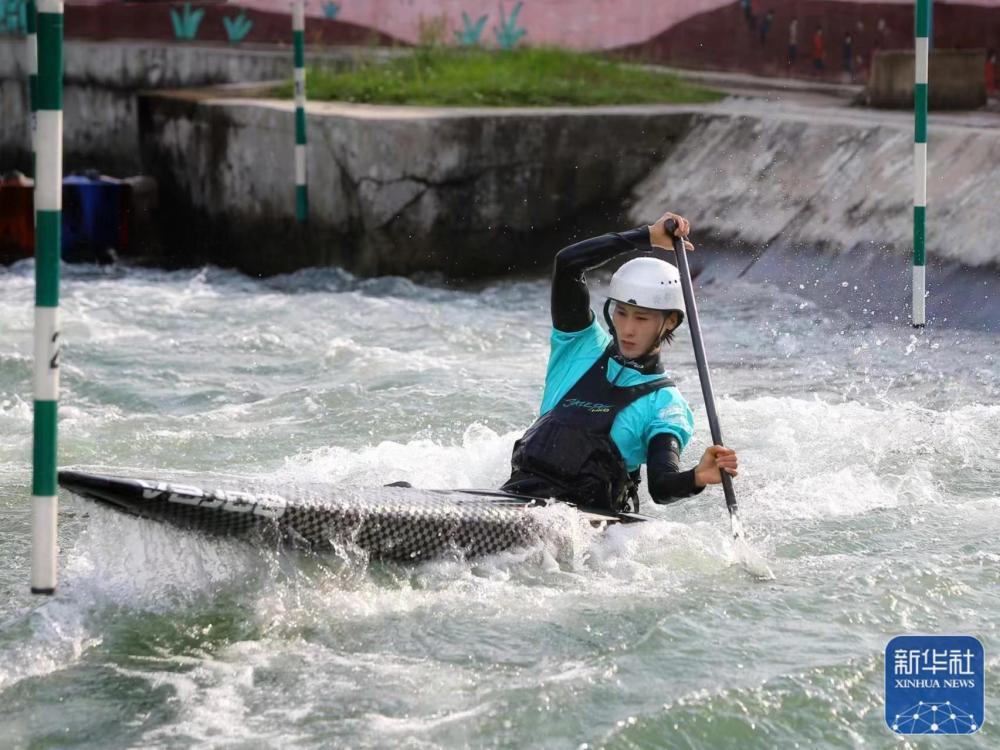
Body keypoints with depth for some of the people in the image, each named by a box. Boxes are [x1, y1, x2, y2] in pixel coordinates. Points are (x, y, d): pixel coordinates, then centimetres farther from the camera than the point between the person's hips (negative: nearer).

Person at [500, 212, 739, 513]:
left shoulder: (665, 404, 8)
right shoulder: (583, 347, 17)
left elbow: (662, 487, -7)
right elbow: (567, 263, 6)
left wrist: (697, 478, -30)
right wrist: (647, 237, 4)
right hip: (522, 492, 2)